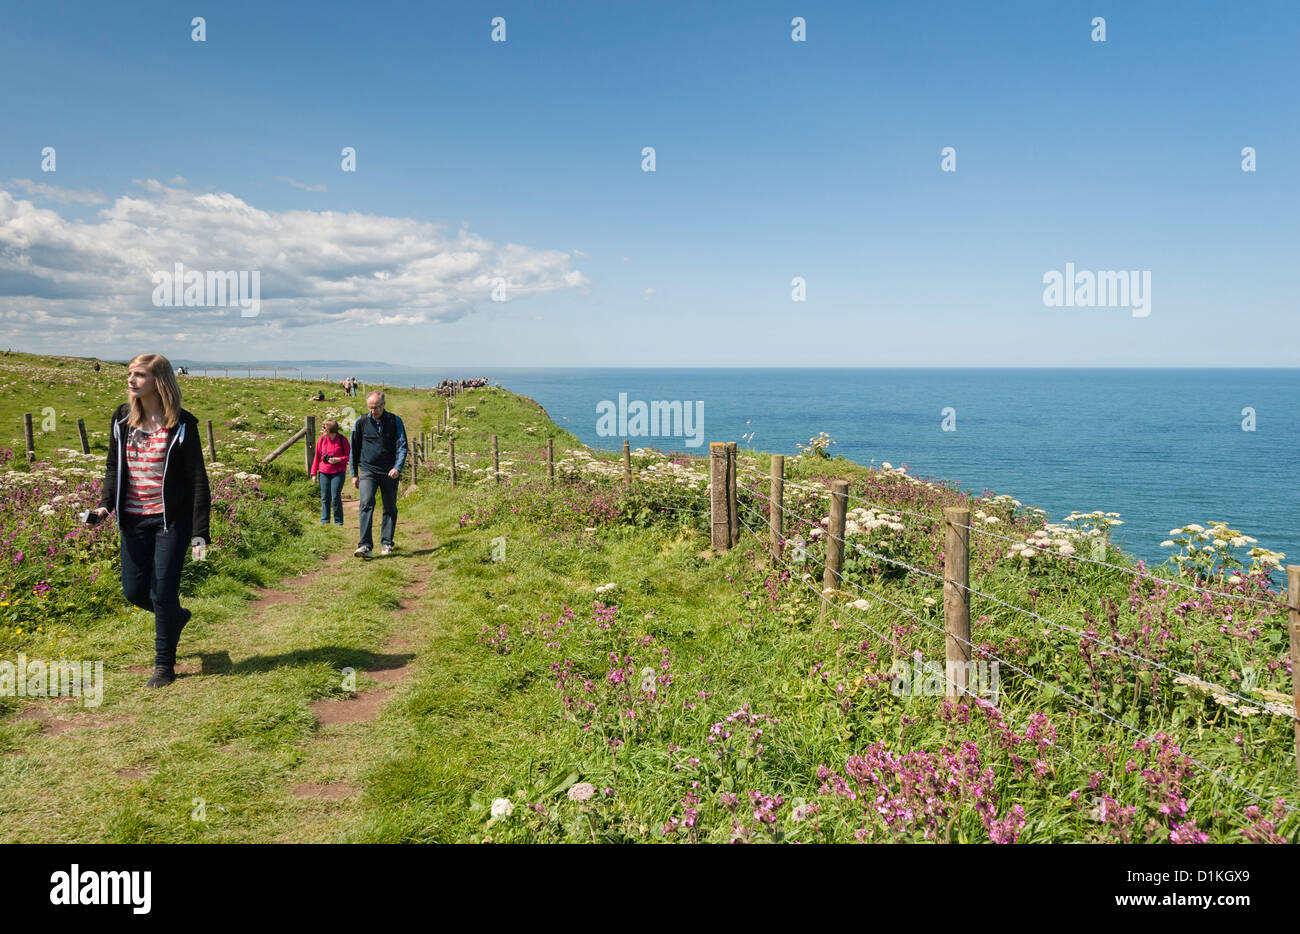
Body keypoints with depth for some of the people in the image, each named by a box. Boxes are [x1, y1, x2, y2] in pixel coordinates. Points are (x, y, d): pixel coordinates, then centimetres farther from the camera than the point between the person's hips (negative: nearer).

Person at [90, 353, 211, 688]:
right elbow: (113, 467, 14)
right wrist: (105, 504, -4)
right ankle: (176, 616, 40)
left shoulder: (181, 424, -10)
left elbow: (197, 480, -9)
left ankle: (164, 665, 16)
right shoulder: (122, 419, 3)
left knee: (163, 593, -2)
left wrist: (200, 532, -13)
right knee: (134, 591, 9)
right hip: (133, 520, 5)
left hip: (171, 520, -5)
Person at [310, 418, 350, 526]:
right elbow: (317, 456, 11)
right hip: (323, 473, 3)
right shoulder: (321, 439, 5)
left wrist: (338, 459, -15)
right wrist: (314, 473, 9)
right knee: (325, 498, 5)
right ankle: (324, 521, 13)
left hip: (338, 473, -3)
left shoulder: (342, 440, -3)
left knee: (336, 498, -4)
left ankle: (338, 522, 7)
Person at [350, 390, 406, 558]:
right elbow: (354, 449, 10)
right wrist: (354, 474, 10)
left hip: (390, 473, 1)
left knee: (390, 509, 7)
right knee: (366, 505, -17)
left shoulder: (395, 421, 0)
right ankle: (365, 546, -22)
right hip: (368, 471, -1)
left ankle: (387, 544, 20)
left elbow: (402, 446, -3)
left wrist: (397, 468, -18)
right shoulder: (361, 422, 2)